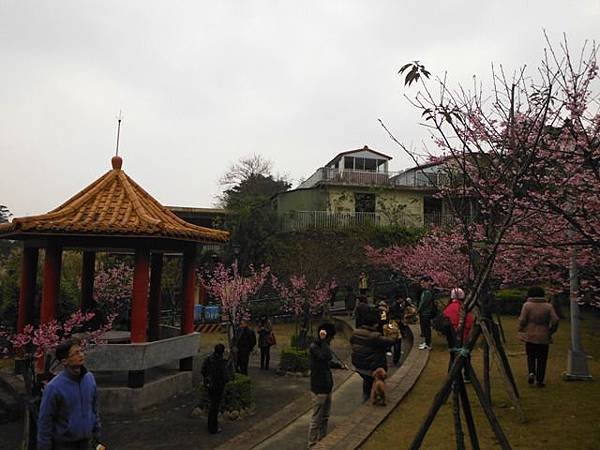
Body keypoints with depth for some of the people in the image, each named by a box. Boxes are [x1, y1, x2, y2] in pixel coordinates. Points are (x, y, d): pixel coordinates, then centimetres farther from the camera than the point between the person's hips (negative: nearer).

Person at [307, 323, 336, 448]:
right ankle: (312, 445, 11)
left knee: (325, 418, 19)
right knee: (316, 419, 0)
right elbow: (327, 356, -35)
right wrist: (323, 340, -29)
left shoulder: (322, 345, 10)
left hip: (327, 387, 9)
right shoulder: (313, 347, -18)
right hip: (319, 388, -9)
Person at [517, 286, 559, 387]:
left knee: (530, 356, 18)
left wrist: (521, 330, 4)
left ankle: (531, 372, -2)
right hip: (543, 337, 0)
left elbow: (522, 320, -11)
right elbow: (555, 320, -7)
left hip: (529, 336, 0)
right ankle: (539, 380, 10)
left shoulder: (527, 305, -5)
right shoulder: (548, 306, 0)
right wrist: (550, 332, 7)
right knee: (542, 359, 9)